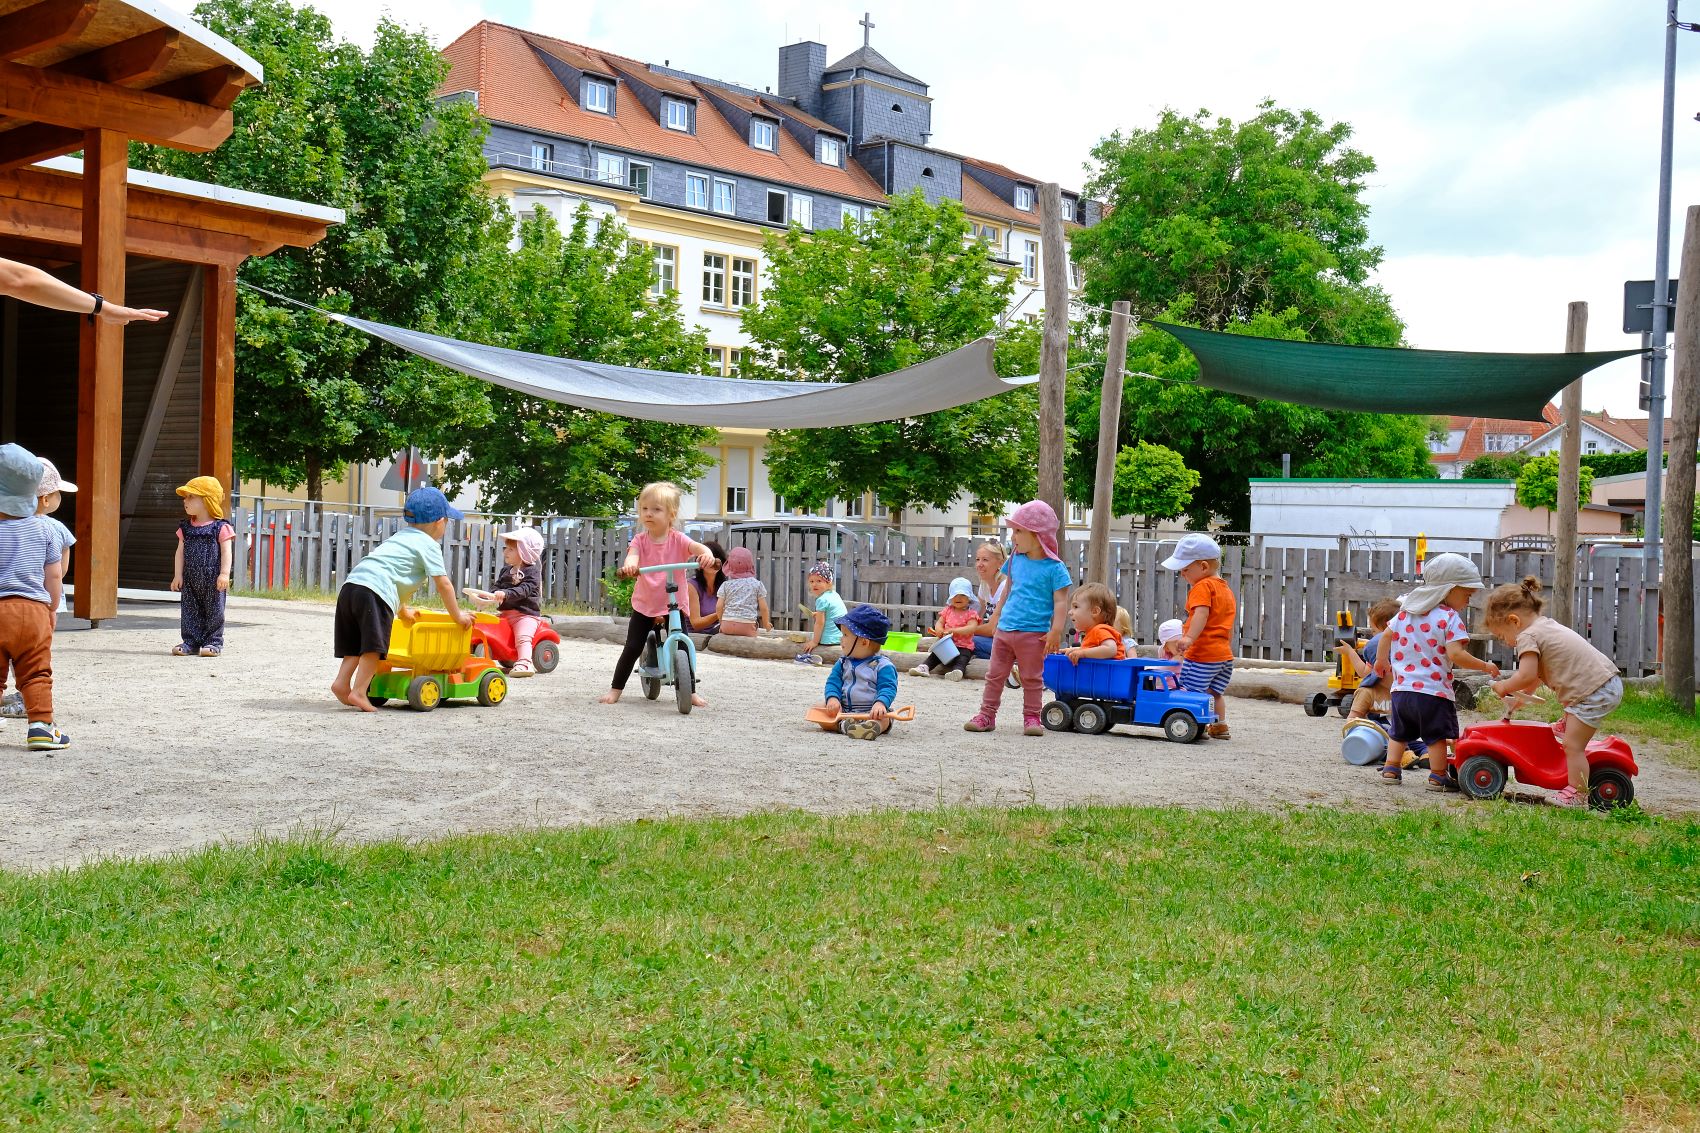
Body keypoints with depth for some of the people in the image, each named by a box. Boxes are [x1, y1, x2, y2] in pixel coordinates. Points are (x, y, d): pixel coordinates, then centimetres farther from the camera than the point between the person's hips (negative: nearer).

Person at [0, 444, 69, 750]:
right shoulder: (42, 530, 6)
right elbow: (54, 576, 10)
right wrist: (51, 609, 21)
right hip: (34, 610, 2)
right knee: (36, 674, 6)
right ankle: (41, 724, -2)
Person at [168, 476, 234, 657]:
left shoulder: (221, 527, -6)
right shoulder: (185, 528, 9)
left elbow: (226, 552, -10)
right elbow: (180, 552, 9)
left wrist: (224, 574, -18)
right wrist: (178, 575, 1)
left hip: (213, 581, -5)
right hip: (190, 580, 5)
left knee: (214, 610, 1)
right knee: (190, 610, 6)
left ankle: (213, 642, 8)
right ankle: (191, 642, 12)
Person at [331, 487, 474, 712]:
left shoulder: (401, 536, 33)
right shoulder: (429, 545, 7)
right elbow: (443, 584, 2)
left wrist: (403, 610, 51)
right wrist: (457, 615, 13)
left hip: (351, 584, 9)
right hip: (375, 593, -9)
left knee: (356, 643, 17)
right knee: (374, 645, -9)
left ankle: (342, 681, 7)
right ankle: (358, 692, -15)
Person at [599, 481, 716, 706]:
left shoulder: (677, 539, -8)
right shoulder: (640, 539, -5)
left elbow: (697, 546, -26)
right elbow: (633, 554, -25)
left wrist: (706, 553, -51)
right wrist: (629, 565, -51)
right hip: (644, 606, 1)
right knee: (632, 648, -2)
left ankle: (690, 691, 15)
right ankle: (615, 689, 12)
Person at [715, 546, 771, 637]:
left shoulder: (726, 585, 10)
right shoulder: (757, 584, 7)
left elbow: (719, 607, 6)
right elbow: (763, 608, 6)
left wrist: (722, 622, 22)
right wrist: (766, 623, 22)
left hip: (727, 624, 2)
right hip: (747, 626, -2)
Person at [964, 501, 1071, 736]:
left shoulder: (1054, 568, -9)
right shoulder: (1015, 560, 9)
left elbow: (1060, 601, -11)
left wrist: (1056, 631, -18)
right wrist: (997, 618, 24)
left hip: (1033, 634, -6)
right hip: (1004, 630, 6)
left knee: (1032, 678, 4)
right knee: (995, 674, 9)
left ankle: (1032, 717, 15)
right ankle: (987, 714, 16)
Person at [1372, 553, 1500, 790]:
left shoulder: (1406, 610, 9)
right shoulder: (1449, 618, -12)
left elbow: (1386, 635, 16)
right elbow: (1455, 654, -21)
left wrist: (1381, 661, 31)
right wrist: (1484, 666, -11)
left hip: (1402, 688, 6)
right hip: (1433, 691, -6)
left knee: (1399, 732, 20)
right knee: (1438, 734, 4)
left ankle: (1391, 768, 22)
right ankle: (1438, 777, 5)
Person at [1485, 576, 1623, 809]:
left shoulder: (1527, 636, -10)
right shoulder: (1546, 624, 20)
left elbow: (1527, 675, -21)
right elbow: (1538, 675, 27)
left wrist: (1504, 687, -4)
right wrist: (1520, 696, 26)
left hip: (1595, 691, -10)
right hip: (1610, 682, 10)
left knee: (1572, 745, -5)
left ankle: (1577, 795, -1)